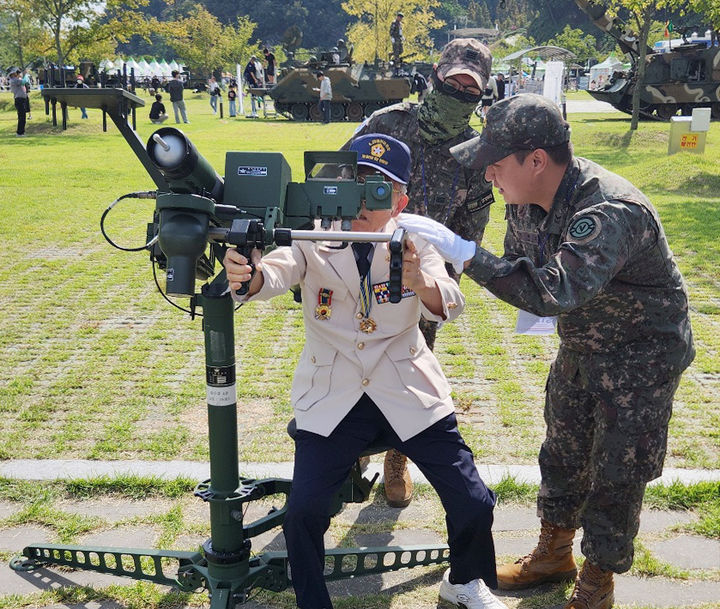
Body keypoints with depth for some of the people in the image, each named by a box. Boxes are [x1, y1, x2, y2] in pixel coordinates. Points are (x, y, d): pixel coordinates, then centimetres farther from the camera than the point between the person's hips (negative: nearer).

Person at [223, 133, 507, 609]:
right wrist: (248, 274, -50)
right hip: (332, 399, -1)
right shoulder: (314, 236, -7)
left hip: (409, 394, 1)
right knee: (302, 513, -11)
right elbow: (277, 273, -26)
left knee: (474, 503, 2)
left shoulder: (413, 238, -5)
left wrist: (419, 280, -41)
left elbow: (449, 306, -19)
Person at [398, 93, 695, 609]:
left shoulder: (614, 211, -36)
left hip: (643, 357, -7)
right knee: (562, 454, 17)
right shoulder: (525, 200, -10)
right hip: (581, 348, 8)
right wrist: (533, 309, -11)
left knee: (616, 475, 2)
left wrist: (461, 251, -47)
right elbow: (524, 263, 10)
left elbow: (554, 291, -47)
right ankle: (555, 554, 38)